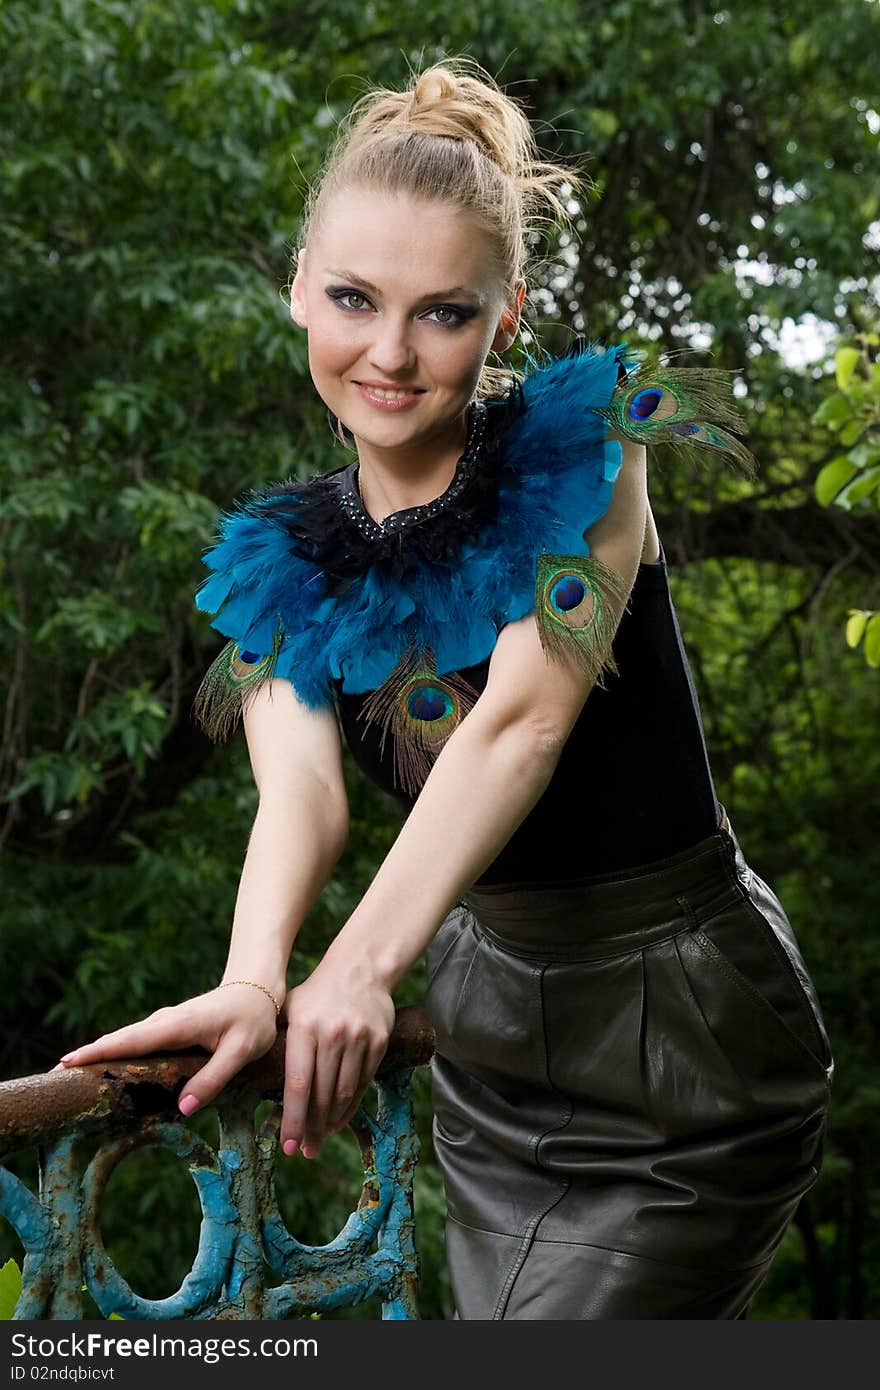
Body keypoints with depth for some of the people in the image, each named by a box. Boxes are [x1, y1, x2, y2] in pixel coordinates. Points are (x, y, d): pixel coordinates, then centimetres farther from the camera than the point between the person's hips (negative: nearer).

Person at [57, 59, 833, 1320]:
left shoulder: (582, 453, -13)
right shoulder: (287, 558, -1)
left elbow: (523, 719, -27)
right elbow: (297, 783, -18)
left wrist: (362, 965, -40)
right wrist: (253, 984, -39)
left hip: (685, 1038, -4)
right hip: (496, 1035, 5)